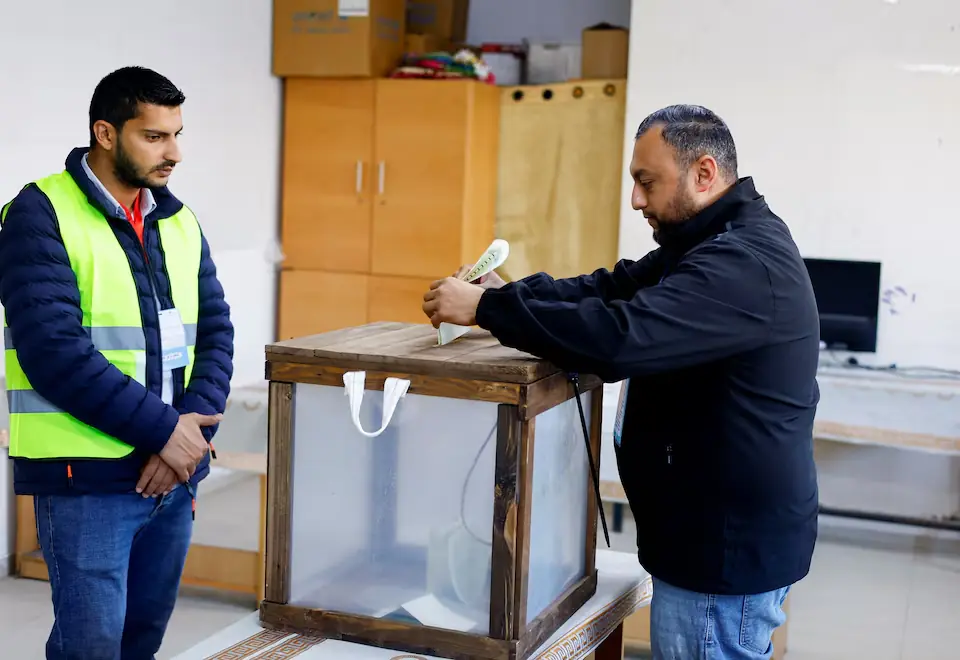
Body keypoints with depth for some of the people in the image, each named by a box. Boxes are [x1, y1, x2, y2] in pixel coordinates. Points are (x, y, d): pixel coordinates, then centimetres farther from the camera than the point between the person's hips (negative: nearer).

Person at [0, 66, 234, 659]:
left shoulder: (179, 221, 11)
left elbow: (215, 331, 8)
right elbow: (53, 350, -18)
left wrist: (192, 429, -10)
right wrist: (163, 429, -17)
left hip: (175, 473, 6)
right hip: (87, 477, -6)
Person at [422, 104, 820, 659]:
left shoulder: (743, 264, -24)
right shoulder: (723, 243, 12)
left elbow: (620, 338, -33)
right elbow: (612, 289, 10)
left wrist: (487, 308, -26)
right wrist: (507, 293, -4)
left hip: (731, 547, -10)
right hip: (712, 534, 10)